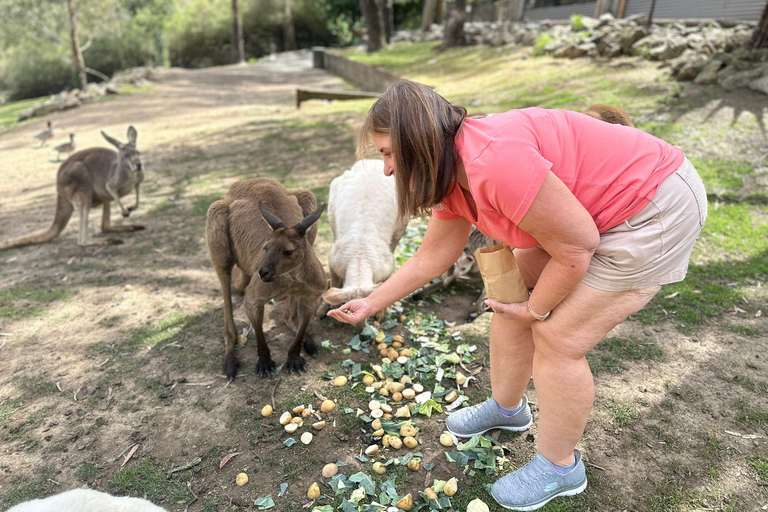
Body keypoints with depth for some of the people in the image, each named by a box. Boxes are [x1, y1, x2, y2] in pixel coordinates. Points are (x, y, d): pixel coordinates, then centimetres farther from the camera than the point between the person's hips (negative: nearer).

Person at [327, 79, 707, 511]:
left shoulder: (494, 162, -33)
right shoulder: (453, 175, -1)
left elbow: (576, 246, -25)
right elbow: (432, 257, 10)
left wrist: (536, 309, -8)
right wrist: (371, 304, 14)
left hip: (657, 212, -9)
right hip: (587, 211, 9)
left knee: (557, 337, -8)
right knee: (509, 296, 12)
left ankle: (560, 467, 17)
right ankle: (507, 408, 36)